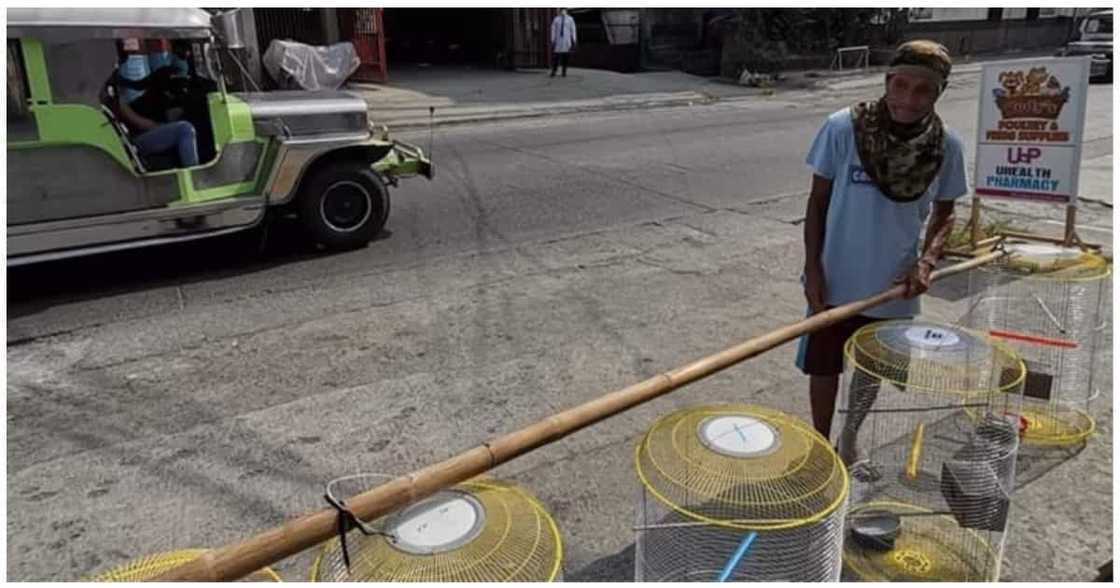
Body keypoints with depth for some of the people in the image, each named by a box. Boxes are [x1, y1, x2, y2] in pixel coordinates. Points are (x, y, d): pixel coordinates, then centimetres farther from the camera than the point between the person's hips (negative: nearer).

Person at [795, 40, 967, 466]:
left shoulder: (946, 147, -10)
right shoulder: (843, 128, -17)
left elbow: (944, 213, 4)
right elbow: (818, 201, -8)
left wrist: (927, 259, -14)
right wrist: (812, 270, -11)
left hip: (894, 285, 2)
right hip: (836, 280, -2)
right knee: (825, 367, 12)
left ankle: (850, 440, 45)